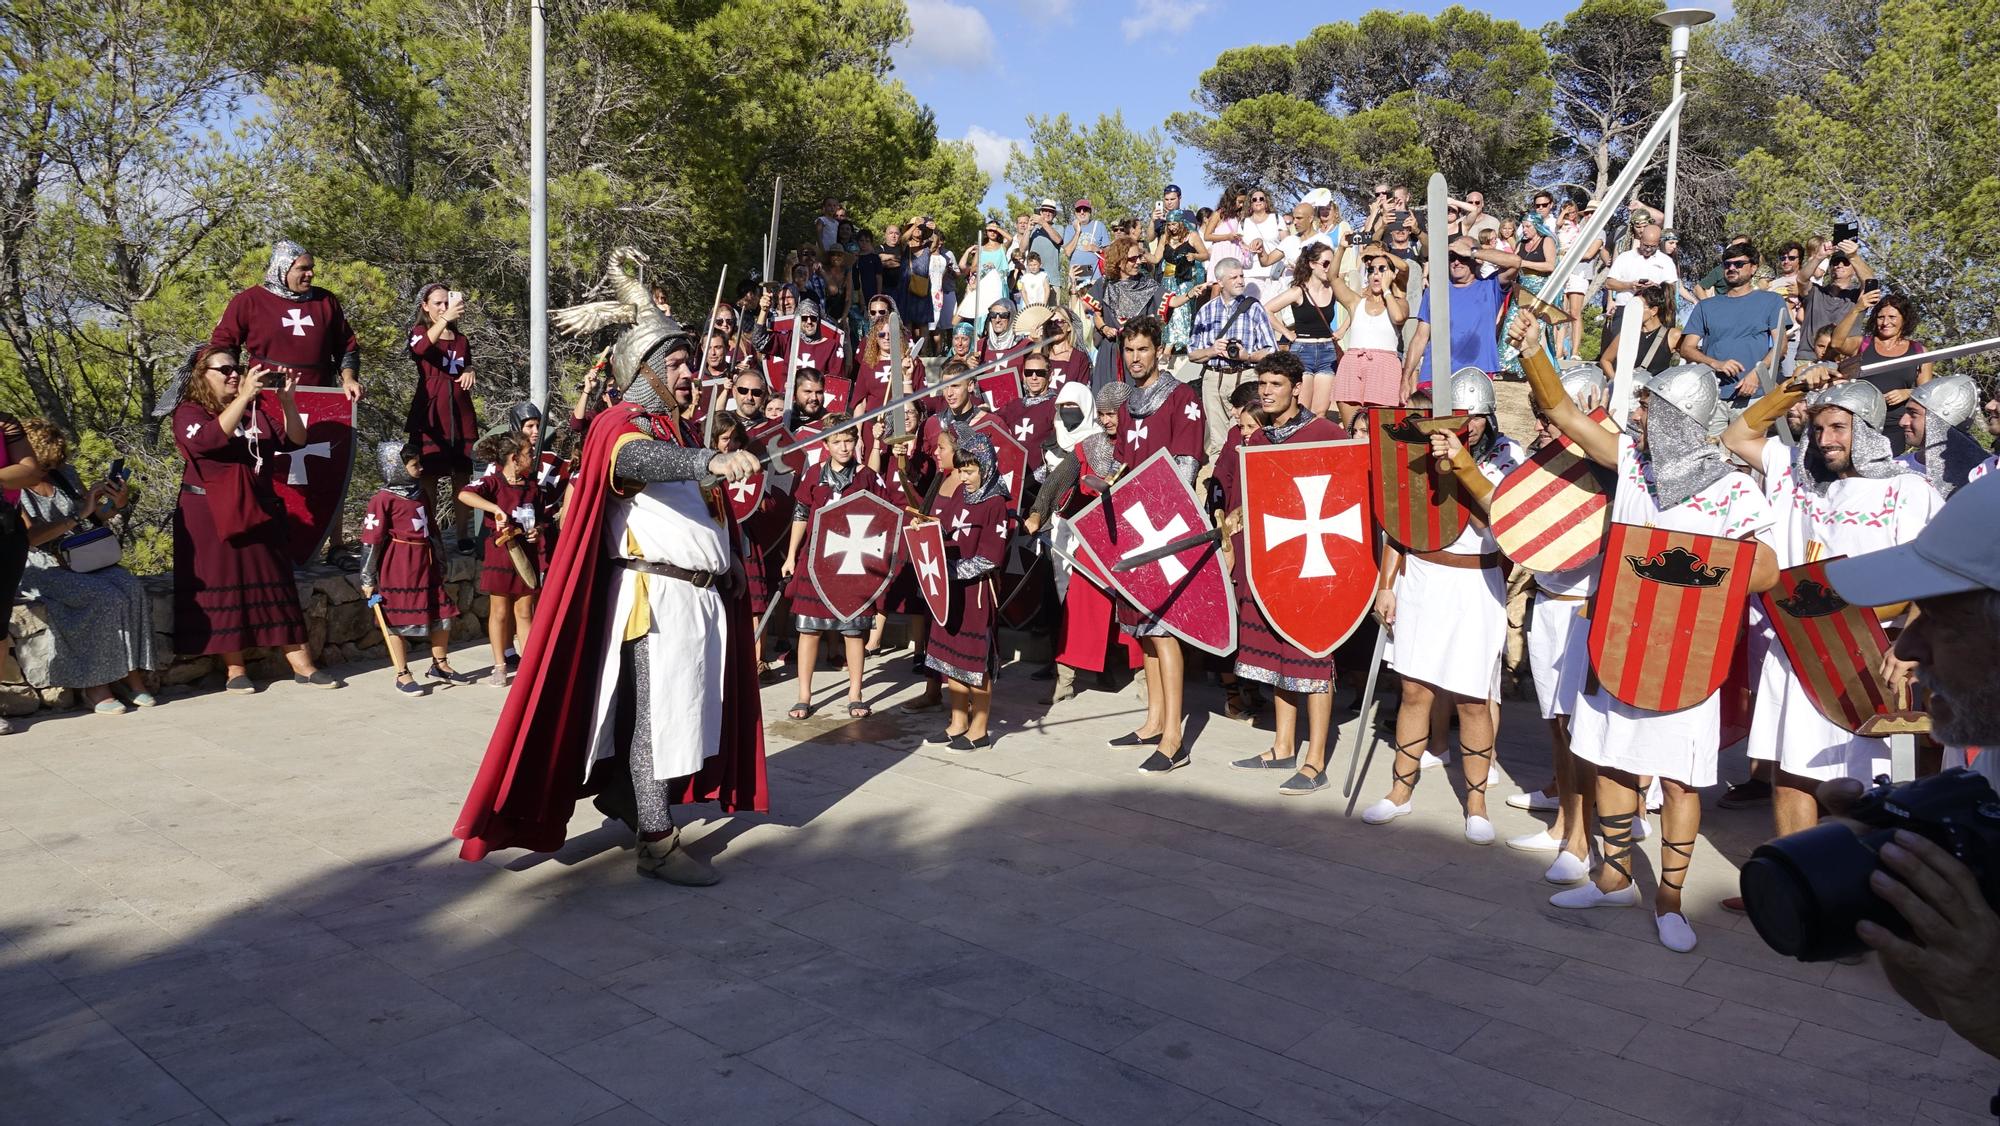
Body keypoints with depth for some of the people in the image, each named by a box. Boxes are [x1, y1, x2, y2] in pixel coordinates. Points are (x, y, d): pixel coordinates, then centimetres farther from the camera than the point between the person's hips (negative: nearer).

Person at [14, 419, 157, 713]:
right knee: (104, 598, -29)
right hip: (43, 569, -5)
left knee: (132, 589, -23)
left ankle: (132, 673, -21)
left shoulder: (64, 474, 11)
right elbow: (29, 537, -18)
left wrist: (117, 503, 2)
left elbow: (94, 515, 24)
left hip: (86, 559, 5)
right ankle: (93, 684, -20)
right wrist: (78, 515, -21)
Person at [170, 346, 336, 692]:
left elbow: (295, 440, 5)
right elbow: (206, 441, -24)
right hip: (211, 517, -5)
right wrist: (243, 397, -29)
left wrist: (288, 401, -11)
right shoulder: (189, 412, -3)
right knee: (223, 589, -2)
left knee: (275, 585, 3)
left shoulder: (256, 411, 13)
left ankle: (301, 664, 3)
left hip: (257, 512, 5)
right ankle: (235, 670, 5)